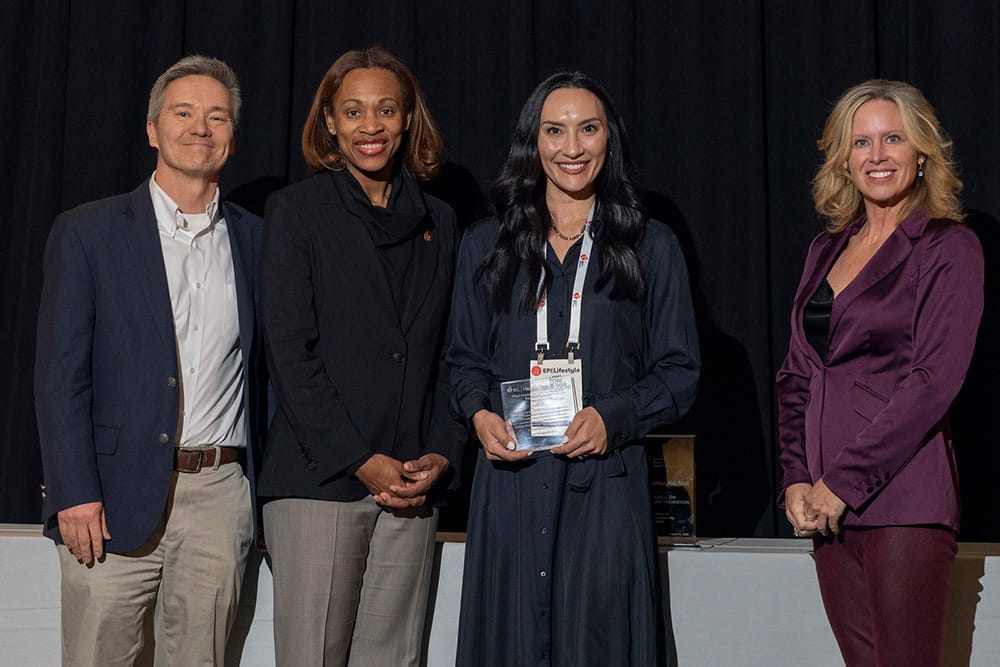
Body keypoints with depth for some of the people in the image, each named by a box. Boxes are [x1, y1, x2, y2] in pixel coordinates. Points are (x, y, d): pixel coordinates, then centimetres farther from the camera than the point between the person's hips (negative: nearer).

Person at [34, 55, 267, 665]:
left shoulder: (255, 238, 11)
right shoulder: (87, 233, 2)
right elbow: (60, 375, -2)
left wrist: (264, 488, 6)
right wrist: (74, 495, -10)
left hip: (221, 499, 3)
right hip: (115, 500, -2)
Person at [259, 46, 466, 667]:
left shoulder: (439, 223, 15)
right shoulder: (296, 210, 3)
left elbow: (451, 354, 14)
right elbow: (290, 351, -5)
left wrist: (442, 455, -1)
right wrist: (360, 461, -10)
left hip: (412, 485, 4)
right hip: (318, 478, -3)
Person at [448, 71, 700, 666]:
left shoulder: (651, 248, 7)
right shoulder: (486, 246, 13)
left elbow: (679, 372, 6)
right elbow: (466, 359, 16)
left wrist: (612, 416, -11)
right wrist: (481, 415, -4)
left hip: (605, 484, -1)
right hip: (509, 478, 2)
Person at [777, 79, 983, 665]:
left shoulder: (949, 247, -2)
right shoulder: (828, 249, 16)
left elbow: (934, 380, -11)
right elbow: (797, 376, 15)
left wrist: (844, 480, -13)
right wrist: (797, 478, 2)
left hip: (903, 499, -5)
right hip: (827, 503, 6)